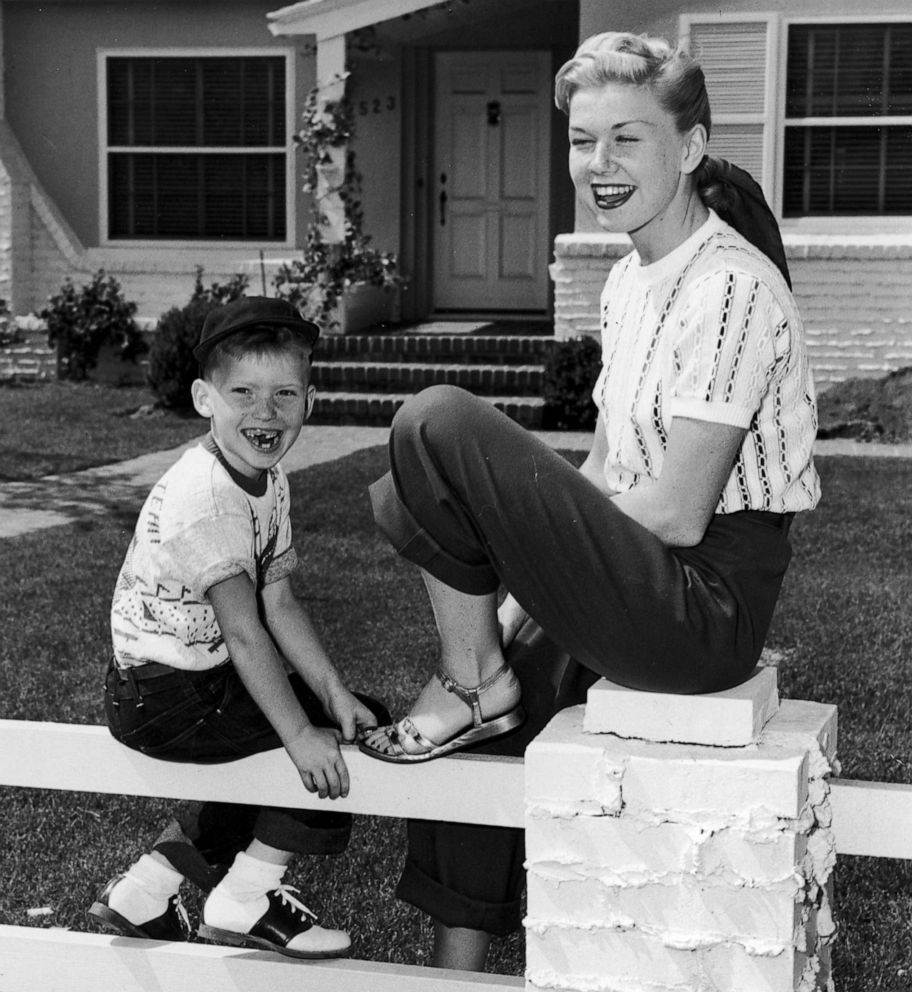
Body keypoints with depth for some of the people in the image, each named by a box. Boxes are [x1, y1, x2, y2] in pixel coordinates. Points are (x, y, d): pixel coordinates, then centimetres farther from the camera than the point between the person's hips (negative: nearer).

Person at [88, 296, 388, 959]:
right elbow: (244, 631, -26)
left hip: (208, 676, 10)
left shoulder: (269, 481, 4)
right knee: (336, 747, -12)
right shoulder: (206, 494, -25)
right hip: (162, 696, -10)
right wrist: (301, 734, -26)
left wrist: (335, 694, -6)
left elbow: (280, 605, 3)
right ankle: (246, 898, 3)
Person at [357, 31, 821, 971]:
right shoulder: (630, 280, 13)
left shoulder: (729, 290, -16)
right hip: (656, 589, 9)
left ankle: (469, 683, -1)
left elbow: (675, 513, -19)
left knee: (437, 426, -19)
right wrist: (532, 566, 3)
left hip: (705, 604, -9)